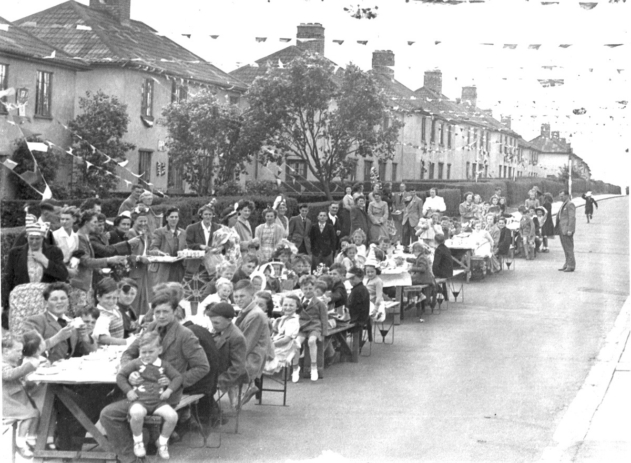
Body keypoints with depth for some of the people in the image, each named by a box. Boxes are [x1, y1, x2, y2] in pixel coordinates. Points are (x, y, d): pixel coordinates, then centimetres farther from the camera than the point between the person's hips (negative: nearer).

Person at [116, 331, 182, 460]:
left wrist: (169, 390, -4)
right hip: (139, 400, -2)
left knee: (172, 416, -25)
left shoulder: (164, 365, 12)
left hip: (158, 401, 2)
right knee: (137, 414, -39)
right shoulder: (135, 364, 7)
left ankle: (162, 442, 4)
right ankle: (138, 441, -7)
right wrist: (128, 390, -4)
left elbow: (177, 377, 13)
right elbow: (120, 376, 8)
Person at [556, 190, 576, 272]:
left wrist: (570, 230, -22)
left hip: (567, 230, -10)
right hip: (562, 230, 10)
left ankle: (571, 266, -3)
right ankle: (567, 265, 17)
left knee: (569, 248, -6)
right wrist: (557, 229, 16)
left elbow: (572, 218, -17)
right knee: (565, 249, 12)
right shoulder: (563, 205, 19)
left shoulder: (570, 205, -11)